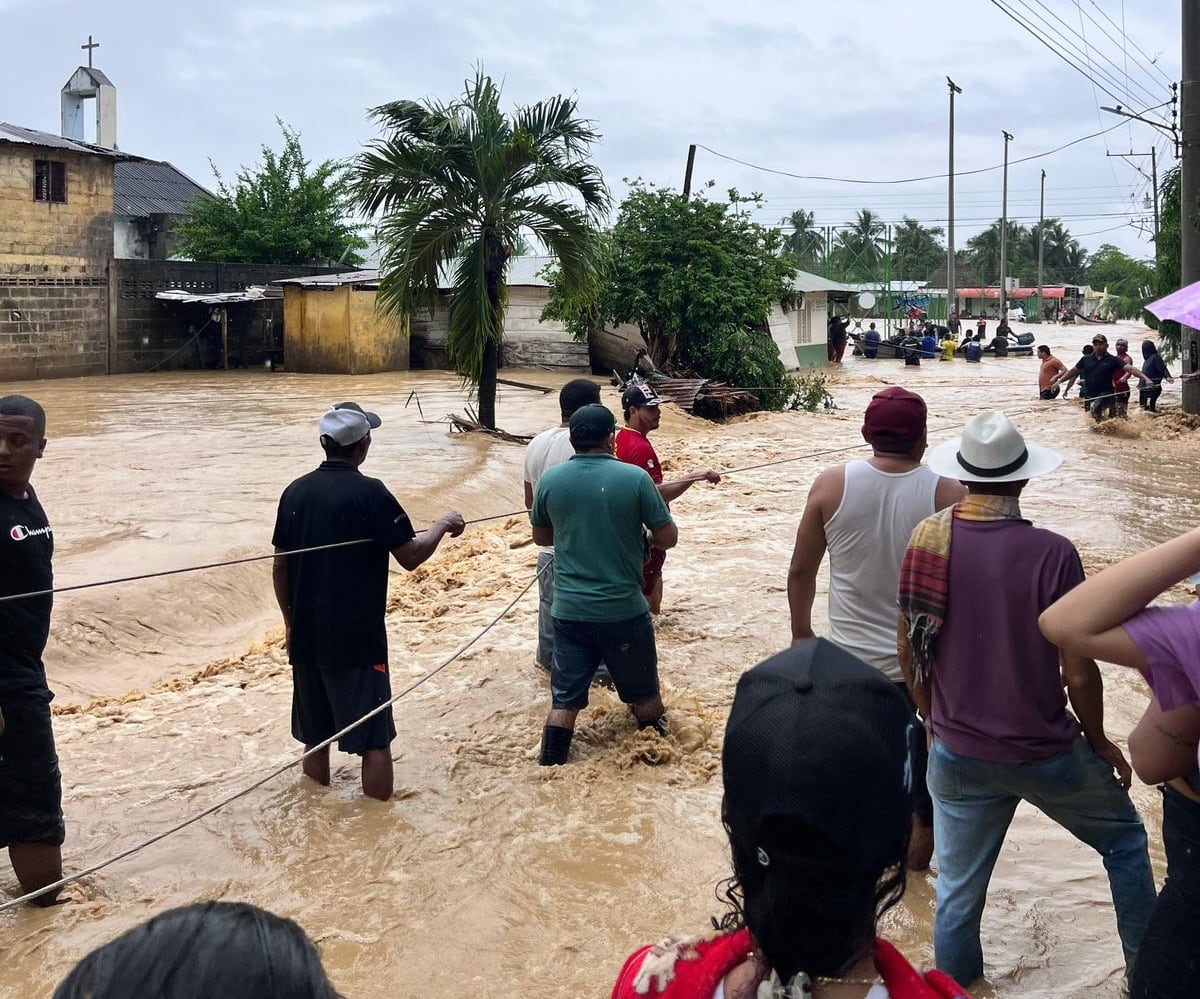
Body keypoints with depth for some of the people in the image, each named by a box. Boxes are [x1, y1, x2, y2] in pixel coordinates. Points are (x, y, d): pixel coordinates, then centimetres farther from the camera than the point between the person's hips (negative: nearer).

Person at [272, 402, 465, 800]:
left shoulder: (295, 492, 2)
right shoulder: (370, 493, -14)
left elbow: (280, 565, 7)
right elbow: (410, 556, -11)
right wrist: (442, 525, 6)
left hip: (307, 633, 6)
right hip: (357, 636, -6)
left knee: (315, 729, 19)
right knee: (374, 736, 1)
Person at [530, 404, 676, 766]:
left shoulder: (550, 480, -3)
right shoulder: (634, 478, -12)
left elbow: (541, 536, 12)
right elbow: (668, 538, -5)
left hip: (569, 610, 2)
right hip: (623, 610, -2)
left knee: (564, 700, 8)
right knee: (644, 694, 18)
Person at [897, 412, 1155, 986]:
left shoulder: (926, 540, -10)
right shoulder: (1051, 554, -21)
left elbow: (909, 649, 2)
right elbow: (1078, 672, -15)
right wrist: (1099, 742, 4)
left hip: (957, 756, 3)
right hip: (1045, 754, -3)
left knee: (957, 891, 17)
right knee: (1124, 840, 25)